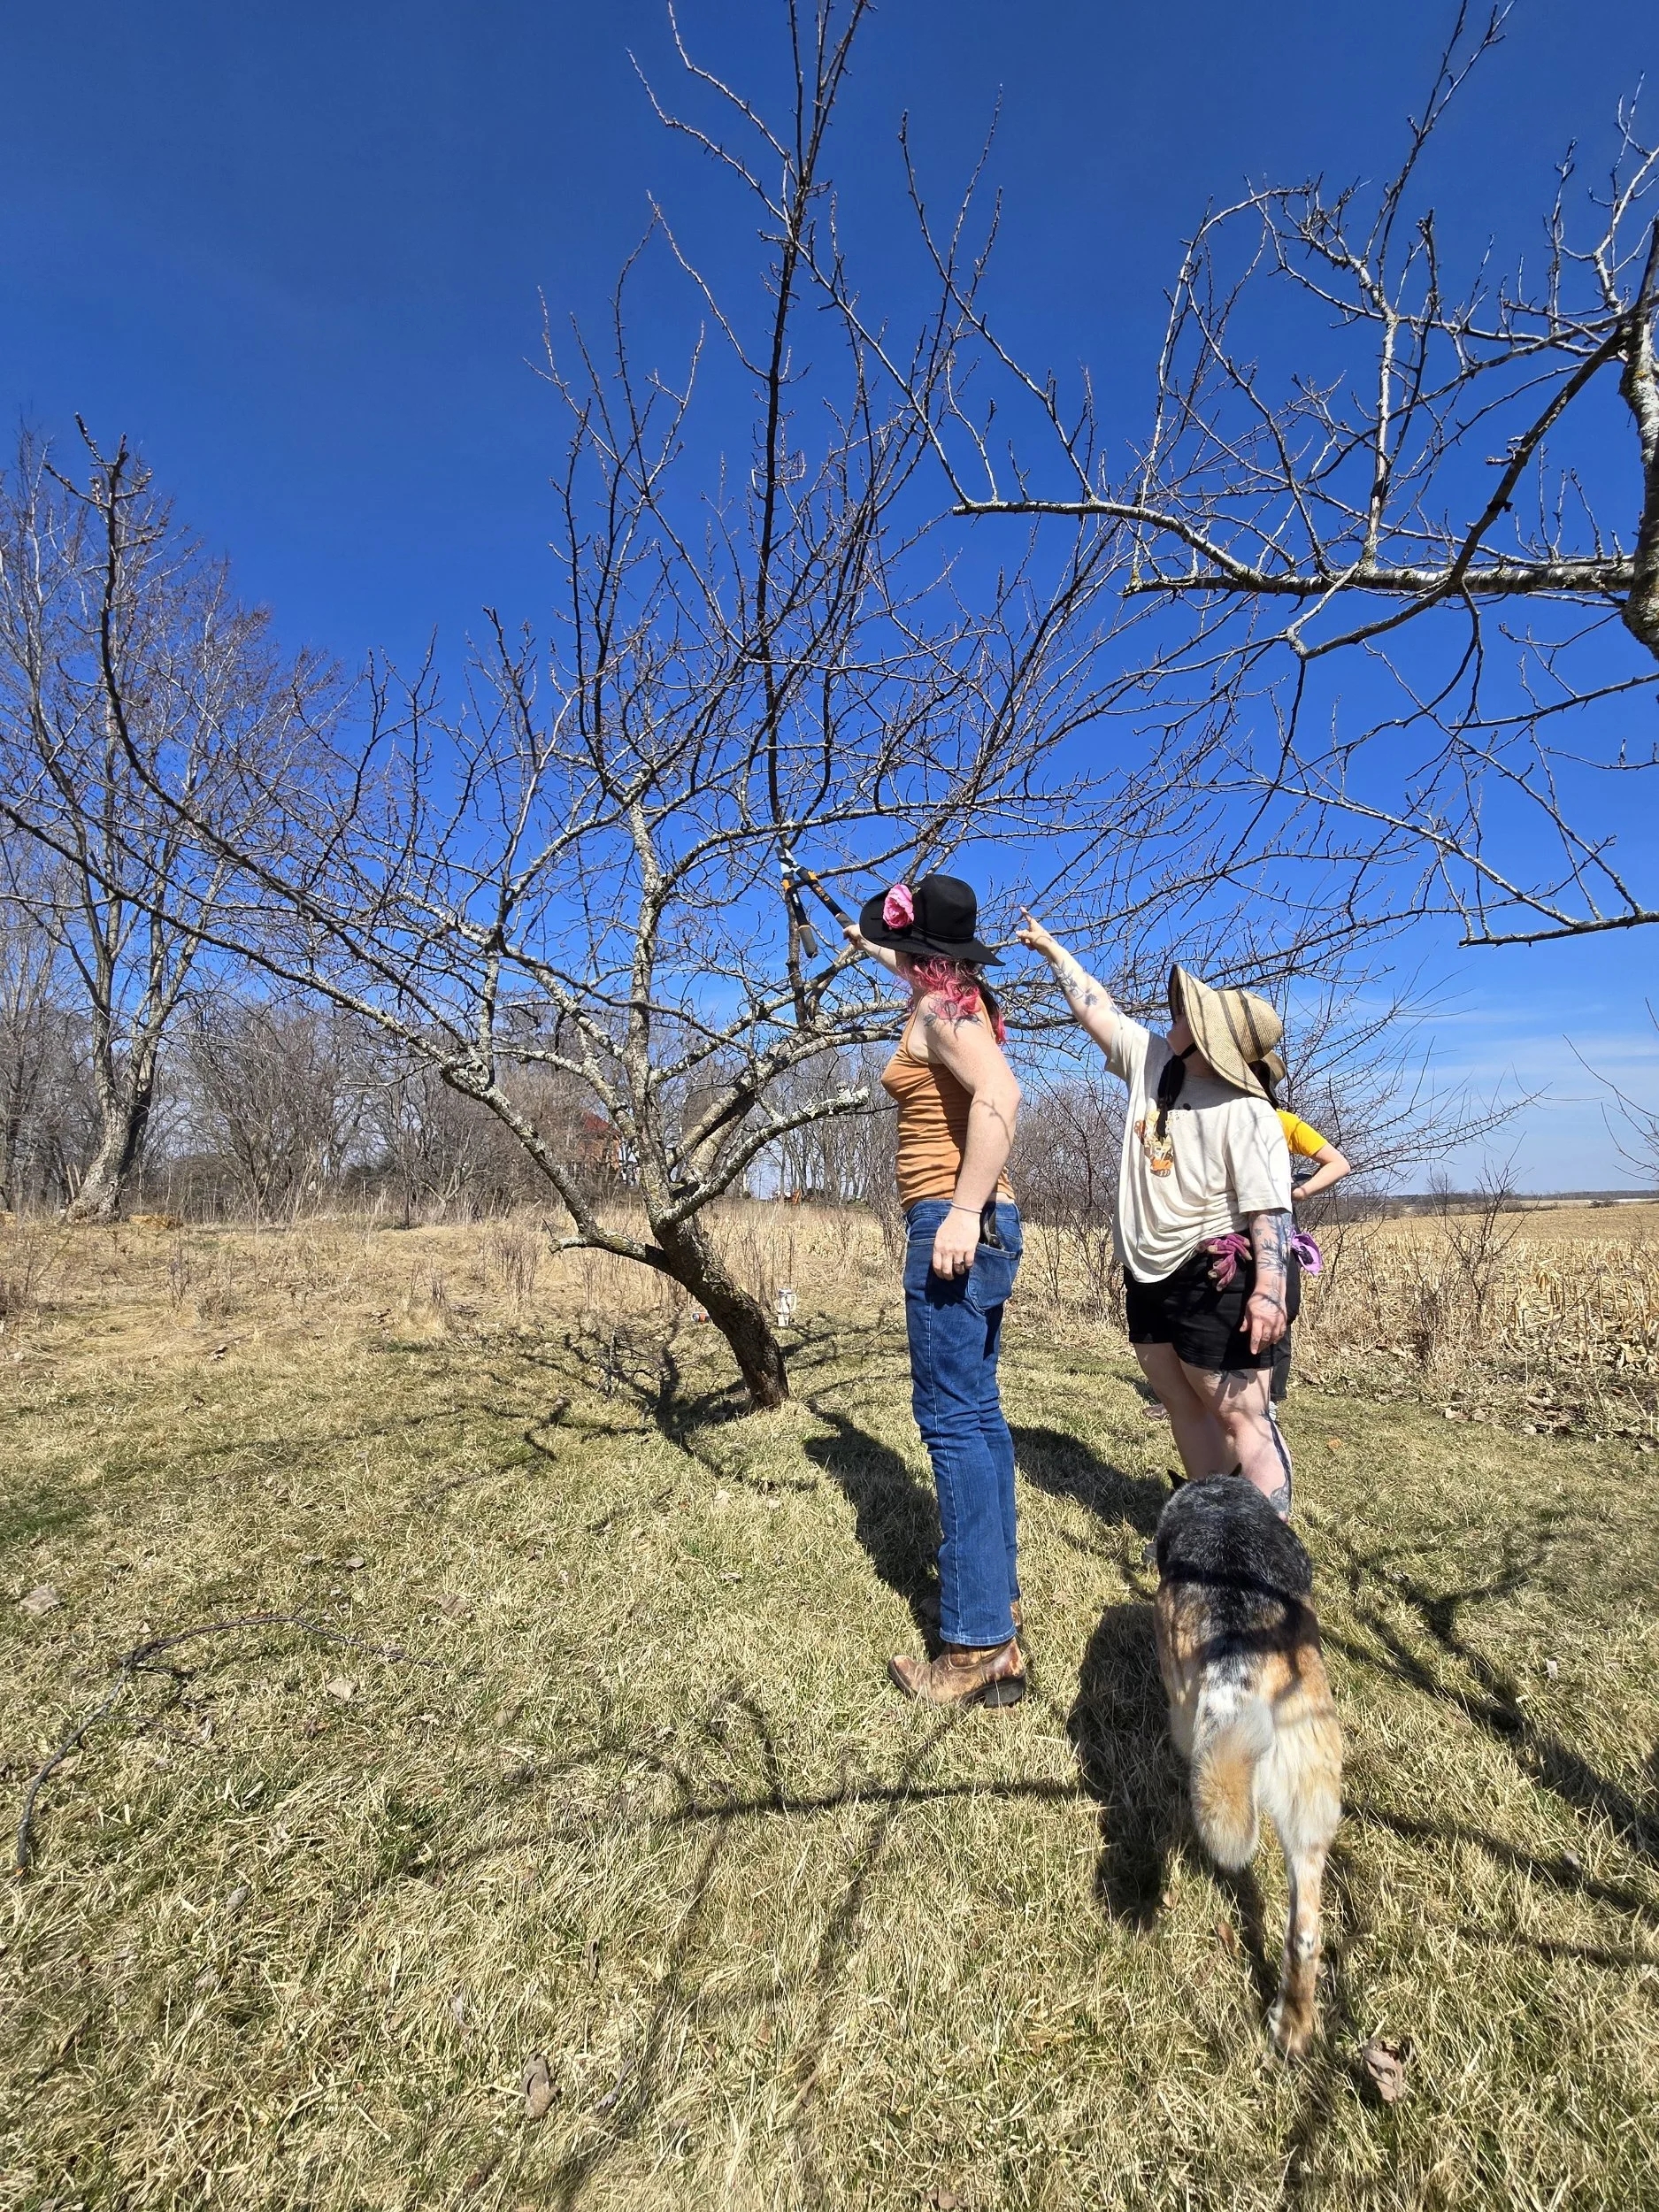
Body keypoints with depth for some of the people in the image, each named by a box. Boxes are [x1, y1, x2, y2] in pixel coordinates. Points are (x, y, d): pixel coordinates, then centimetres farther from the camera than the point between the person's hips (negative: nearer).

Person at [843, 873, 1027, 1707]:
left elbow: (1000, 1093, -29)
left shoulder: (941, 1009, -11)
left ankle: (981, 1648, -1)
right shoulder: (954, 999, 16)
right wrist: (867, 946, 58)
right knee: (976, 1413, 15)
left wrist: (963, 1211, -29)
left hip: (953, 1226, -10)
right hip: (972, 1228, 10)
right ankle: (995, 1589, 27)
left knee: (955, 1421, -8)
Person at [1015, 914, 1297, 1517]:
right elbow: (1097, 1009, 14)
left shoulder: (1245, 1113, -16)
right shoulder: (1151, 1063, 5)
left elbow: (1269, 1206, -21)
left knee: (1241, 1418, -5)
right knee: (1184, 1406, 16)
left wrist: (1269, 1289, -31)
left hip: (1213, 1280, -8)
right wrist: (1052, 949, 20)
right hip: (1147, 1273, 8)